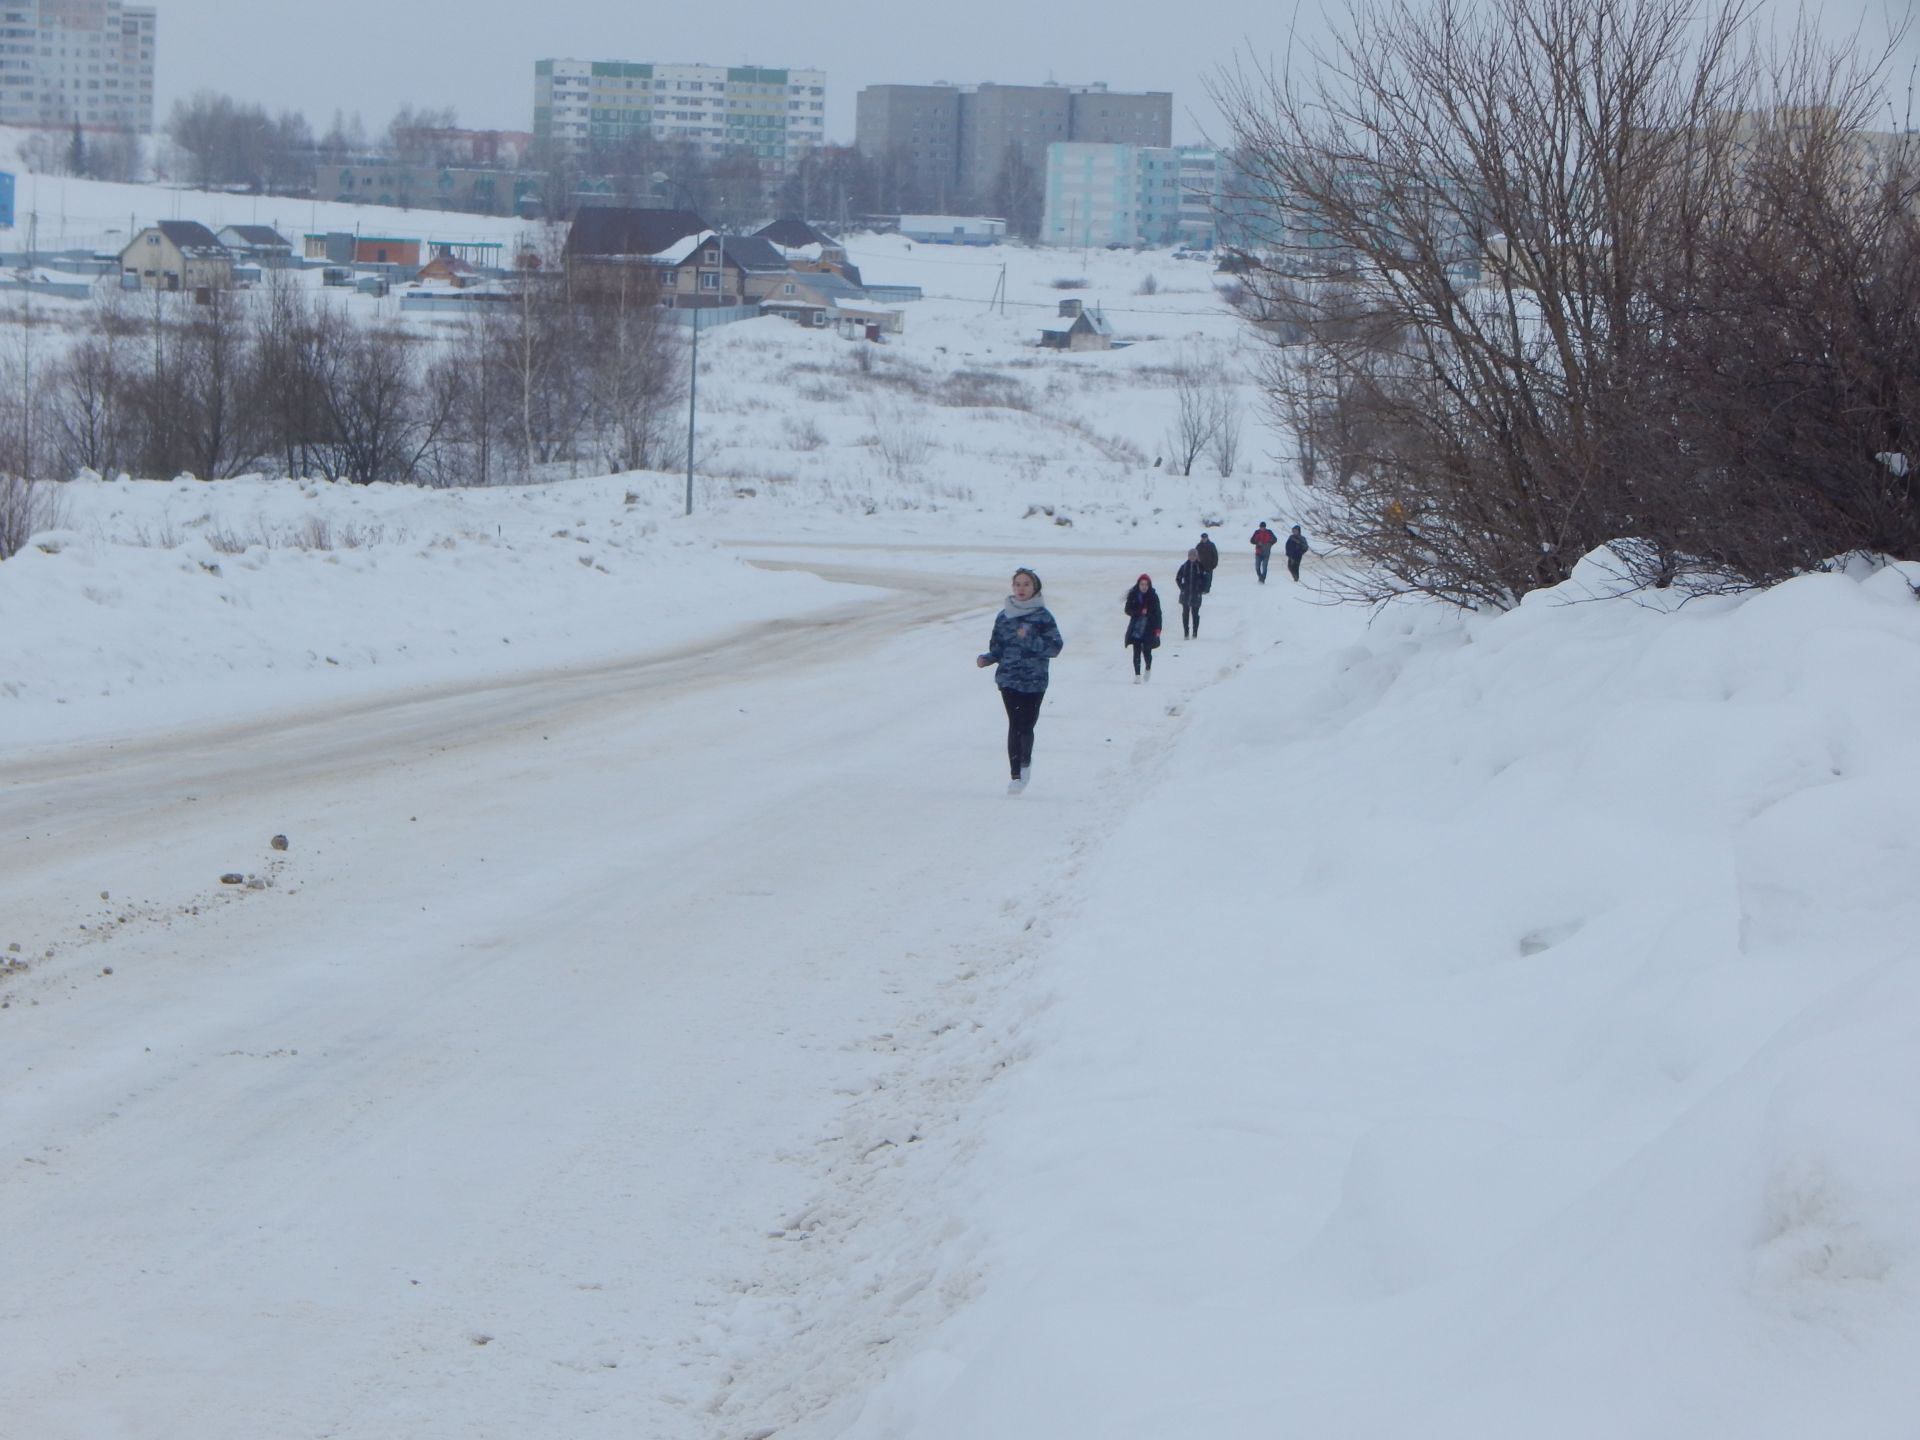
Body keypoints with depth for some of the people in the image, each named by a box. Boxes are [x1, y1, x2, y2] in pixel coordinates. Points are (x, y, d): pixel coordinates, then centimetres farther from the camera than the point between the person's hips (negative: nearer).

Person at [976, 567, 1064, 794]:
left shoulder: (1043, 616, -1)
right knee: (1015, 725, -5)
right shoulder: (1004, 616, 8)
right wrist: (986, 659, -5)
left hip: (1034, 681, -2)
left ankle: (1025, 761, 22)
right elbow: (997, 649, 15)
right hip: (1009, 679, 2)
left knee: (1026, 724, -5)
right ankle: (1016, 775, 0)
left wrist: (1030, 639, -18)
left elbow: (1055, 646, -6)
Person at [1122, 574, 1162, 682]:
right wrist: (1140, 611, -17)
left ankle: (1148, 669, 27)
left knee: (1147, 651, -2)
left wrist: (1157, 629, -7)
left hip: (1149, 629, -1)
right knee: (1136, 652, -2)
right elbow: (1127, 609, -2)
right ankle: (1137, 675, 5)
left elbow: (1157, 613, -1)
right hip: (1136, 628, 1)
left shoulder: (1153, 596, -3)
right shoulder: (1133, 595, 0)